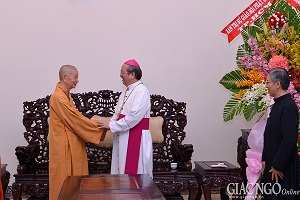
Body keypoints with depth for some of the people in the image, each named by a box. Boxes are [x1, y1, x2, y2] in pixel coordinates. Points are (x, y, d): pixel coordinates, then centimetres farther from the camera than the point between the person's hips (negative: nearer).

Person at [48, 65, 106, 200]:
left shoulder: (66, 95, 12)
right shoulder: (58, 97, -19)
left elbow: (74, 119, 12)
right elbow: (76, 119, -20)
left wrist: (100, 125, 4)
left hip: (71, 144, 10)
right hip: (63, 146, -9)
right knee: (65, 180, 0)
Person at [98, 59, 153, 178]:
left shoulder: (142, 91, -14)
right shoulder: (126, 92, 14)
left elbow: (134, 117, -23)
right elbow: (118, 113, 17)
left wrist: (111, 125, -18)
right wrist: (108, 124, -2)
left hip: (136, 138, -9)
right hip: (123, 138, 9)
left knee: (134, 172, -3)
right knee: (121, 169, 12)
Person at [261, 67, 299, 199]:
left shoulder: (288, 107, -18)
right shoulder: (277, 104, 12)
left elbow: (289, 140, -23)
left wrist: (277, 166, -19)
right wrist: (265, 159, 14)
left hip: (283, 168, -10)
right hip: (272, 164, 10)